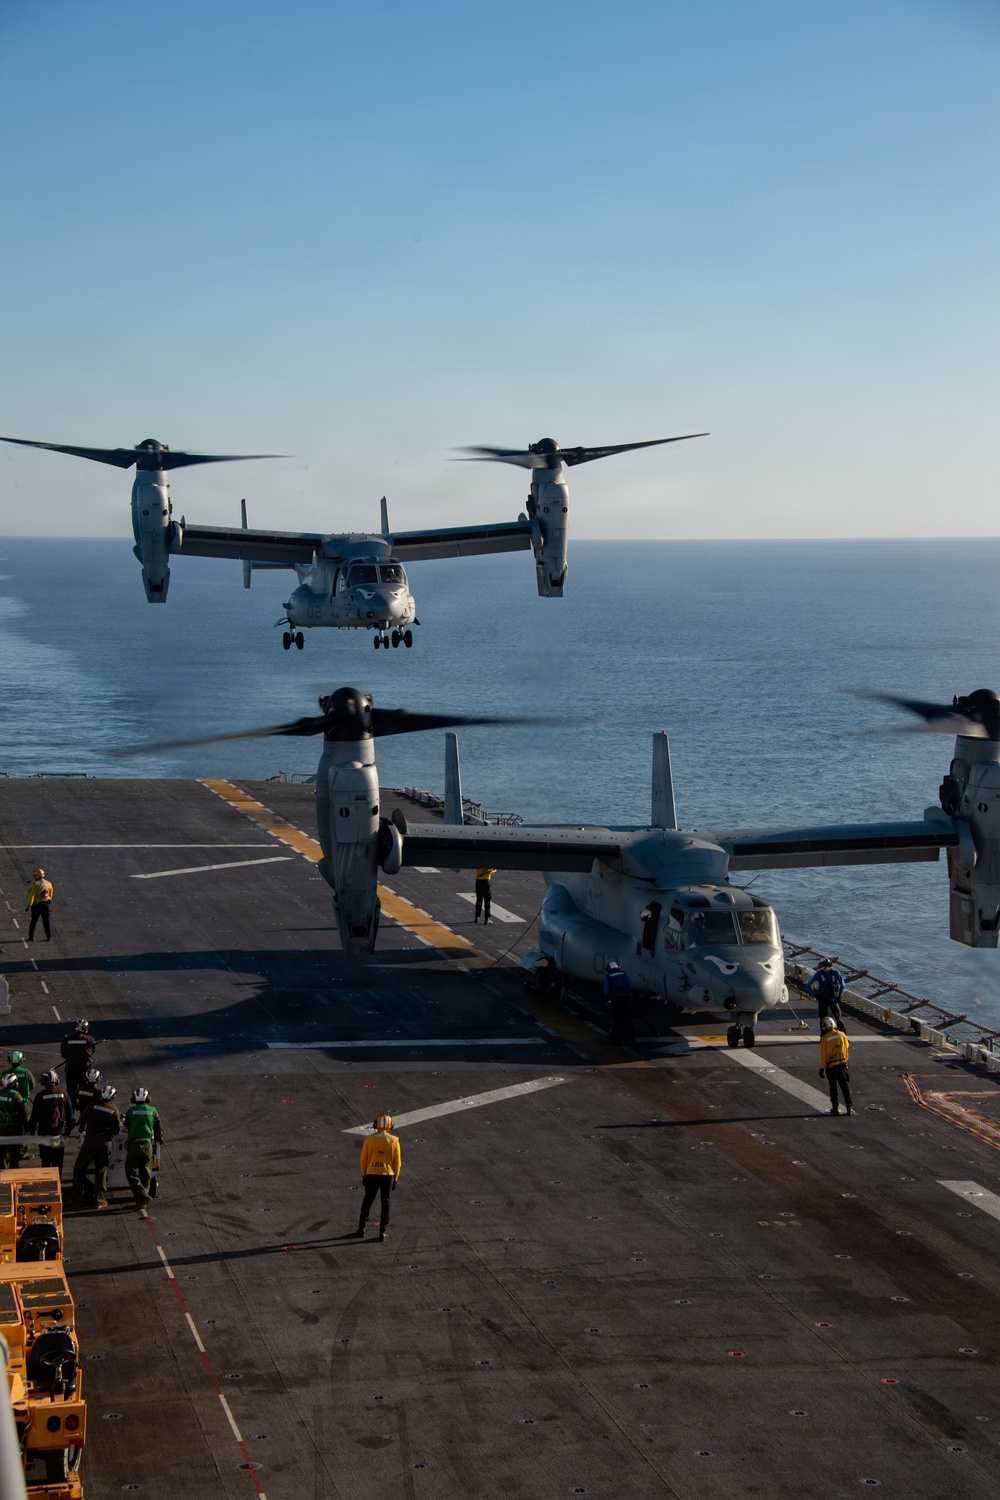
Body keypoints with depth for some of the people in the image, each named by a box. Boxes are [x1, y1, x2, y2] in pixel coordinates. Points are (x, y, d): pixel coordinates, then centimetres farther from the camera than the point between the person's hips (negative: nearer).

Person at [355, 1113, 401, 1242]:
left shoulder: (369, 1139, -5)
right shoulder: (394, 1141, -4)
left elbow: (363, 1159, -2)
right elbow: (397, 1162, -1)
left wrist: (363, 1174, 9)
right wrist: (395, 1178, 7)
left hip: (371, 1175, 0)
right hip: (388, 1175, 0)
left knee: (367, 1201, 14)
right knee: (385, 1203, 9)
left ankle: (361, 1229, 15)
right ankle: (382, 1231, 6)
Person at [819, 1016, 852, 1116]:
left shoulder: (824, 1039, -9)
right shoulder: (841, 1035, -2)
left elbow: (823, 1055, -9)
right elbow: (847, 1046, 15)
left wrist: (822, 1068, -2)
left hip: (831, 1067, -2)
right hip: (843, 1065, 2)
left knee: (833, 1088, 11)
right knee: (845, 1087, 6)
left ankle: (835, 1108, 12)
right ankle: (849, 1108, 2)